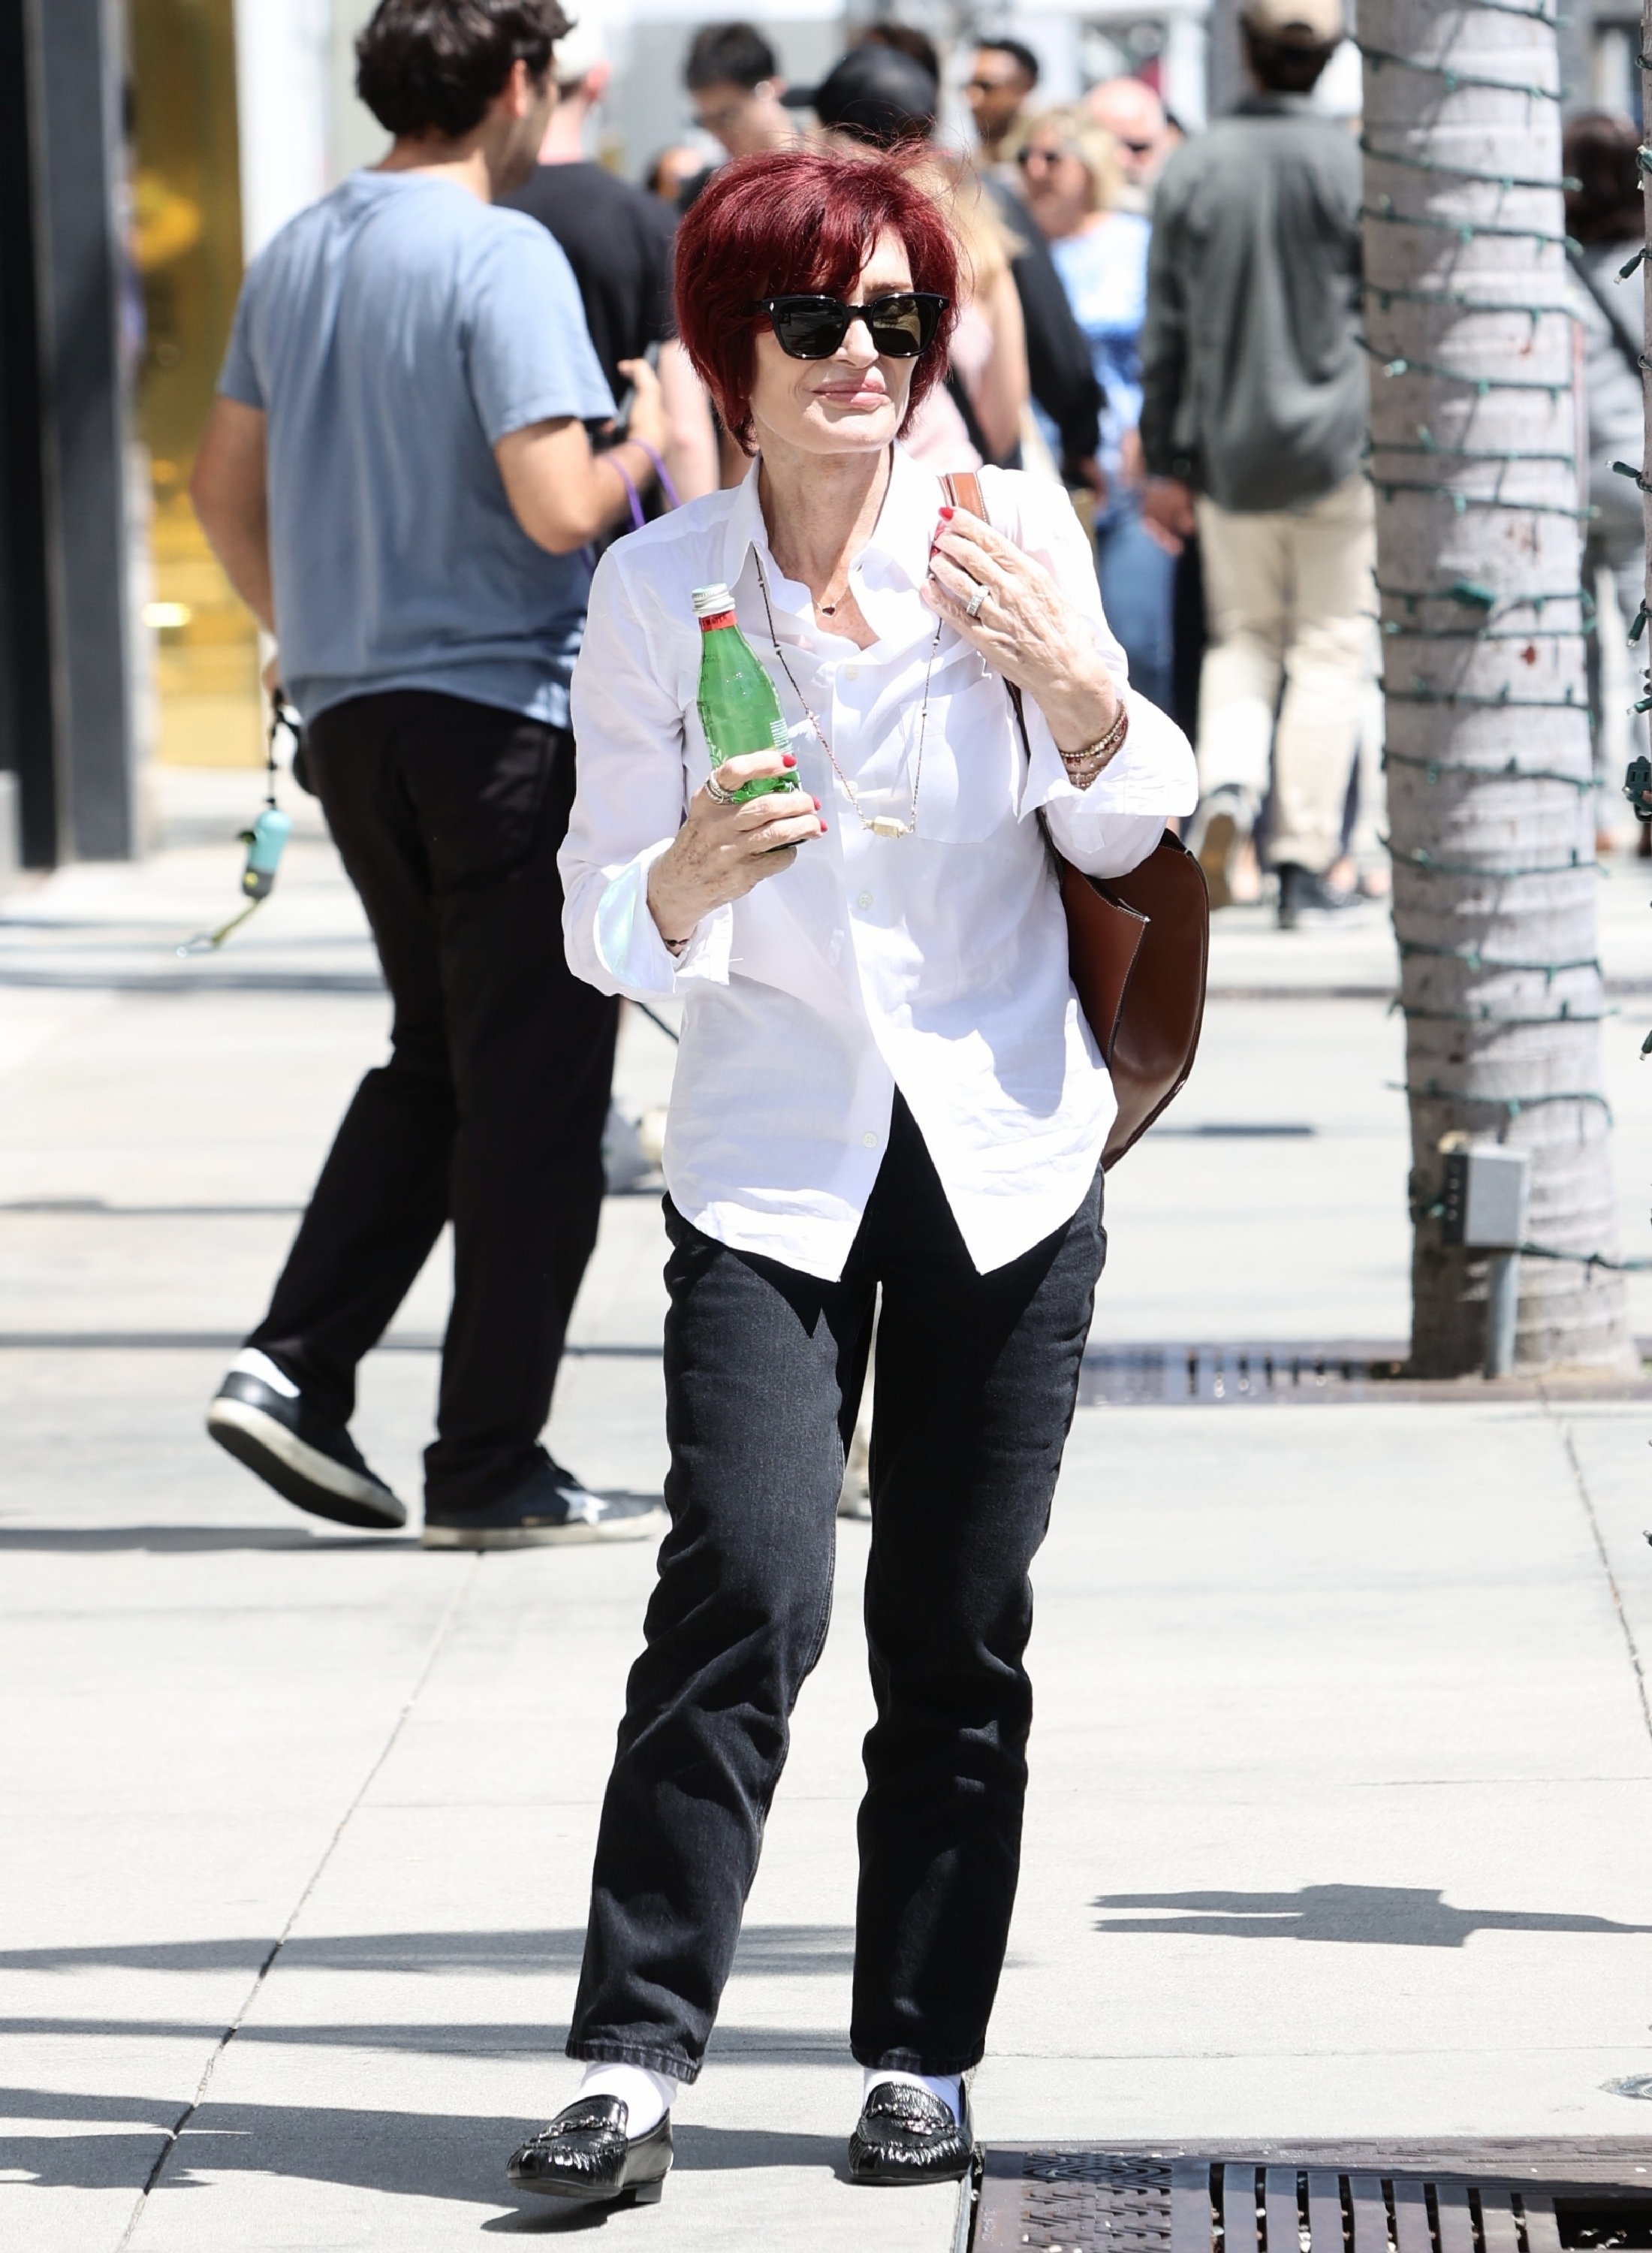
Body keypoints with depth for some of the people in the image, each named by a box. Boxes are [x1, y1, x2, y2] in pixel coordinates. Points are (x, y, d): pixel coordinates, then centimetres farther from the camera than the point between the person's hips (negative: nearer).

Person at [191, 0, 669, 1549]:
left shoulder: (295, 257, 8)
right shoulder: (500, 258, -15)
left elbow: (223, 480, 16)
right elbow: (558, 507, -23)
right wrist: (648, 439, -3)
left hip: (350, 716, 8)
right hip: (507, 716, -7)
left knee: (436, 1062, 20)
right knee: (531, 1097, 2)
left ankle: (295, 1365, 7)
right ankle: (490, 1464, 5)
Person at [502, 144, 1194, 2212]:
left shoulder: (1012, 530, -2)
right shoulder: (658, 588, -3)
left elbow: (1124, 836, 8)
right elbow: (601, 922, -2)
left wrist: (1084, 692, -13)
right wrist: (687, 884, -24)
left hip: (1005, 1148, 1)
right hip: (770, 1160, -1)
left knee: (958, 1632, 4)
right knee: (744, 1591, -15)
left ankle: (923, 2054, 16)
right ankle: (631, 2058, -13)